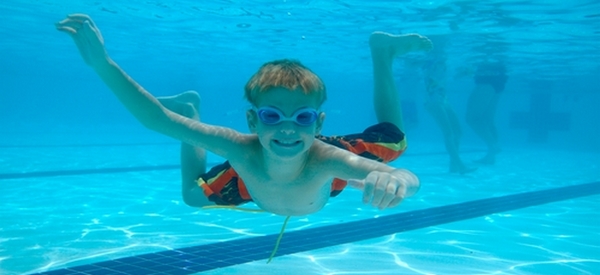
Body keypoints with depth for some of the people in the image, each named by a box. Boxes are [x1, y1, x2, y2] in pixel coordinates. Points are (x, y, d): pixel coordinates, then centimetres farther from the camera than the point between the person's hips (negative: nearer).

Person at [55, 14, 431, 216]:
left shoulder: (325, 160, -50)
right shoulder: (243, 151, -45)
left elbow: (412, 181, -61)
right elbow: (157, 120, -43)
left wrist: (394, 178, -86)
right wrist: (104, 65, -53)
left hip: (324, 173, 0)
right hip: (250, 177, 1)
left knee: (393, 141, 14)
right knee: (194, 195, 18)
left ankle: (381, 51, 30)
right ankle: (189, 107, 37)